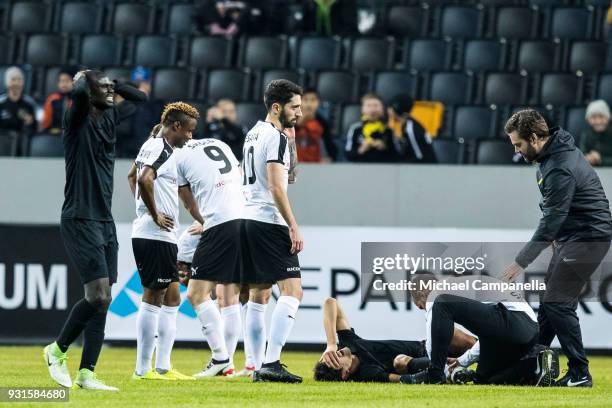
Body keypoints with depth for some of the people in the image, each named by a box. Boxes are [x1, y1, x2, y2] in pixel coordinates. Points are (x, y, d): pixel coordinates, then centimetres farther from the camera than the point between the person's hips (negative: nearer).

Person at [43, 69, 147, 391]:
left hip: (105, 222, 8)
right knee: (98, 296, -14)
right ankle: (58, 350, 5)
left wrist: (114, 85, 13)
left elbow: (141, 99, 26)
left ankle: (86, 373, 4)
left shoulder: (110, 118, 13)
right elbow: (78, 93, -29)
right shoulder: (78, 120, -8)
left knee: (102, 300, 3)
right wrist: (84, 78, -7)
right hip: (79, 220, -8)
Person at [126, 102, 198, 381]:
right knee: (153, 297, -6)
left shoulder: (153, 145, 17)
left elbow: (132, 176, 33)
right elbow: (145, 179, -30)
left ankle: (162, 367, 11)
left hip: (163, 236, 10)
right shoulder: (161, 148, -13)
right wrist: (155, 215, -20)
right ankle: (143, 369, -3)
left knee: (172, 296, 11)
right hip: (155, 235, -10)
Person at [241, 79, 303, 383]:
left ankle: (258, 366, 9)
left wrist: (290, 142, 20)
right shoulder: (275, 137, -11)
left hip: (249, 220, 10)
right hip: (270, 222, -10)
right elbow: (276, 187, -18)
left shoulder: (254, 133, 18)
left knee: (258, 294, 10)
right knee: (292, 290, -11)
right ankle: (271, 362, -20)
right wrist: (293, 227, -18)